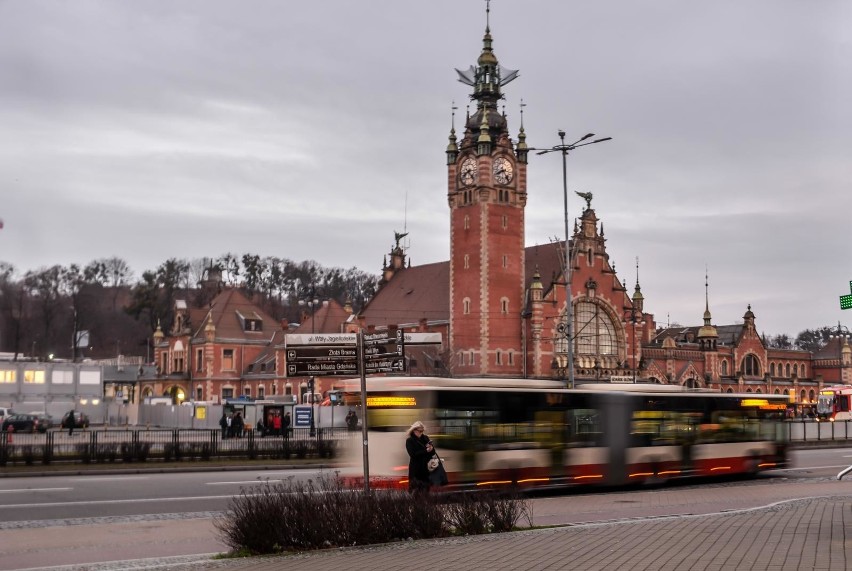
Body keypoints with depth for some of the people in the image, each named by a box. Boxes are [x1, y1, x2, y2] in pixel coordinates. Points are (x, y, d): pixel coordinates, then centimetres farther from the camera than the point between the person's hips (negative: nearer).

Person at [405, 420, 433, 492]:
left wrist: (431, 449, -17)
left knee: (425, 489, 9)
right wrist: (426, 451, -21)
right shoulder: (409, 441, -5)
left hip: (426, 468, 5)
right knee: (415, 489, -6)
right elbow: (413, 454, -16)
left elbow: (433, 452, 7)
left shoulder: (425, 438, 8)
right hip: (416, 469, -5)